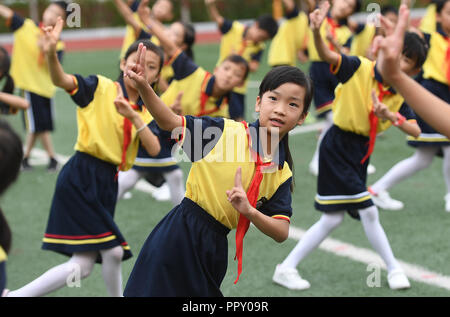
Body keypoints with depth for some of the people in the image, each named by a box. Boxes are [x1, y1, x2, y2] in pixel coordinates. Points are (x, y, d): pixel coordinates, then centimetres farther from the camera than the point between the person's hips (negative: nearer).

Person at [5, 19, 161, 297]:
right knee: (112, 251, -8)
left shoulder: (144, 112, 12)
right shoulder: (100, 87, -4)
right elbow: (62, 81, -21)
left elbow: (154, 149, -4)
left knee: (82, 266, 2)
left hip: (107, 183, 7)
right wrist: (51, 54, -42)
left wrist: (133, 116, -17)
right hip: (82, 177, -7)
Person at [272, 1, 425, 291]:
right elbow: (328, 56, -27)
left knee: (333, 219, 8)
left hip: (359, 155, 7)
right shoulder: (359, 68, -13)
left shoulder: (399, 96, 1)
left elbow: (416, 131, -7)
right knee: (367, 212, -7)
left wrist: (392, 117, -26)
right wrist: (316, 32, -47)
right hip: (337, 147, -7)